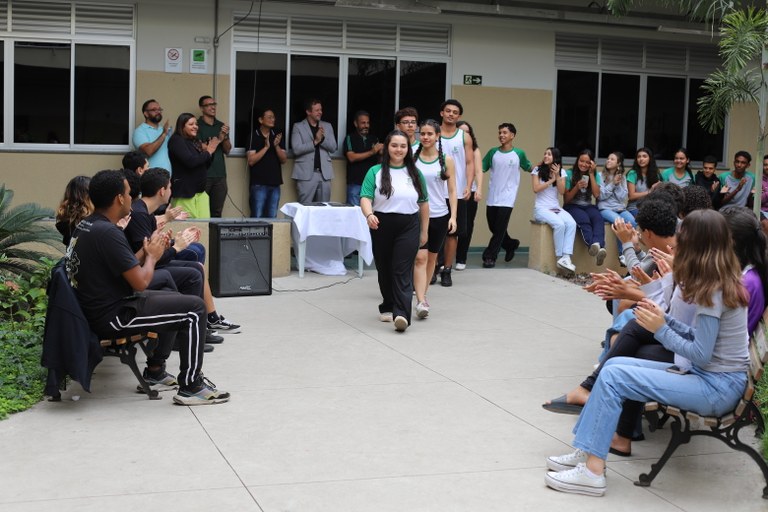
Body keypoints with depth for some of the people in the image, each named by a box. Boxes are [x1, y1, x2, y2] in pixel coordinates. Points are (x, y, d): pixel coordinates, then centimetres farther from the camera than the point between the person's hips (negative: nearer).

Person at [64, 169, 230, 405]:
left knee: (175, 300, 26)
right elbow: (140, 282, -22)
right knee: (194, 308, -8)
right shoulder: (108, 233, -24)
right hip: (112, 317, -11)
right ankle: (190, 387, -4)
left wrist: (148, 252, 6)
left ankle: (155, 369, 31)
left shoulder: (85, 226, 8)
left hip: (98, 308, 11)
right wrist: (152, 255, -4)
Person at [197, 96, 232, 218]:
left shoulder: (221, 126, 14)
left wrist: (225, 136, -8)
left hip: (220, 175, 5)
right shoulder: (197, 125, -1)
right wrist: (218, 139, -16)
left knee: (217, 212, 4)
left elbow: (227, 150, 11)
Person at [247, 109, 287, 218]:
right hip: (259, 184, -4)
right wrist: (266, 147, -15)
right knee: (257, 217, -6)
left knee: (272, 217, 6)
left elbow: (284, 160, 7)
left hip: (275, 183, 4)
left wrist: (276, 146, -10)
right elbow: (251, 161, -10)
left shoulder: (277, 136, 11)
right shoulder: (253, 136, -2)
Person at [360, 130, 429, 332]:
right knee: (385, 270, 12)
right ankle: (387, 307, 29)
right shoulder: (375, 172, 0)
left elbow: (423, 203, 11)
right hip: (381, 227, 0)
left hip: (408, 227, 0)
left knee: (403, 272, -9)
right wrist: (369, 215, -30)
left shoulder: (415, 173, 6)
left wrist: (424, 231, 11)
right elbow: (365, 197, -9)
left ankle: (401, 314, -16)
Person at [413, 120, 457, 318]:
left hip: (439, 215, 2)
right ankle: (421, 301, -17)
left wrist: (453, 216, -4)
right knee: (420, 257, -13)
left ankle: (423, 295, 27)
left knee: (431, 257, 12)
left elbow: (452, 190, 3)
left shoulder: (446, 160, 2)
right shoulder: (412, 158, 1)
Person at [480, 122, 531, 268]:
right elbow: (481, 168, 5)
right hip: (492, 198, 3)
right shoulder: (493, 152, 5)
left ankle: (489, 257, 0)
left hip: (507, 199, -3)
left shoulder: (519, 154, 0)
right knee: (494, 228, 12)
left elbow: (529, 168, 13)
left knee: (499, 230, -7)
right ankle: (511, 244, 37)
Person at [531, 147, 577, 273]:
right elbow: (536, 189, -8)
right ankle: (560, 258, -21)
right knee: (559, 224, -32)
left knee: (571, 223, -28)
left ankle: (566, 257, -33)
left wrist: (557, 176, -10)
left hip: (557, 208, 4)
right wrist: (552, 180, -8)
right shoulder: (538, 170, 4)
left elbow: (562, 191, 1)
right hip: (541, 208, -4)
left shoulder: (562, 172, 11)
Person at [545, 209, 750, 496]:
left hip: (718, 388, -9)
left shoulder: (712, 291, -19)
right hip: (714, 376, 9)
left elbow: (701, 355, -20)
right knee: (616, 365, 5)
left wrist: (660, 329, -11)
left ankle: (592, 471, -15)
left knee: (613, 376, -17)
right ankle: (587, 452, 5)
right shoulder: (725, 282, 9)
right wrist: (664, 319, 2)